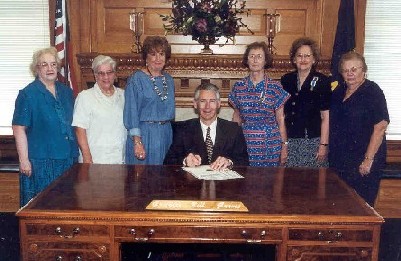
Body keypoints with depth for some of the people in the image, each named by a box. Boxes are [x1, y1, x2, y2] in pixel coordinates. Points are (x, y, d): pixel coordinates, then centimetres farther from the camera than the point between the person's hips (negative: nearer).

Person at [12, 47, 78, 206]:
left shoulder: (67, 92, 11)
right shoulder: (28, 94, -5)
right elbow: (19, 129, -9)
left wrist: (75, 154, 15)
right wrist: (24, 160, -15)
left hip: (68, 159, 5)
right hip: (40, 161, -5)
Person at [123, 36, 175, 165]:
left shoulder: (168, 79, 10)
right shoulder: (137, 79, -8)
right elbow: (131, 112, -12)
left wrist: (166, 127, 10)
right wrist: (137, 141, -18)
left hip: (165, 134, 6)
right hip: (144, 134, -5)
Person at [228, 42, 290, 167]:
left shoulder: (275, 87, -1)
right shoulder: (239, 86, 5)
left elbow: (280, 120, 2)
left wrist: (284, 146, -1)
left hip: (270, 145, -1)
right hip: (246, 144, 2)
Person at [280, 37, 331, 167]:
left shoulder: (322, 81, -3)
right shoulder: (286, 80, 9)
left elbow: (326, 117, -5)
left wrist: (324, 145, -10)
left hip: (313, 141, -3)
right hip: (290, 141, 3)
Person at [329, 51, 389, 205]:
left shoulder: (372, 92, -9)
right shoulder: (338, 92, 12)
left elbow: (380, 127, -16)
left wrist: (369, 159, -20)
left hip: (361, 162, -6)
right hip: (338, 160, 7)